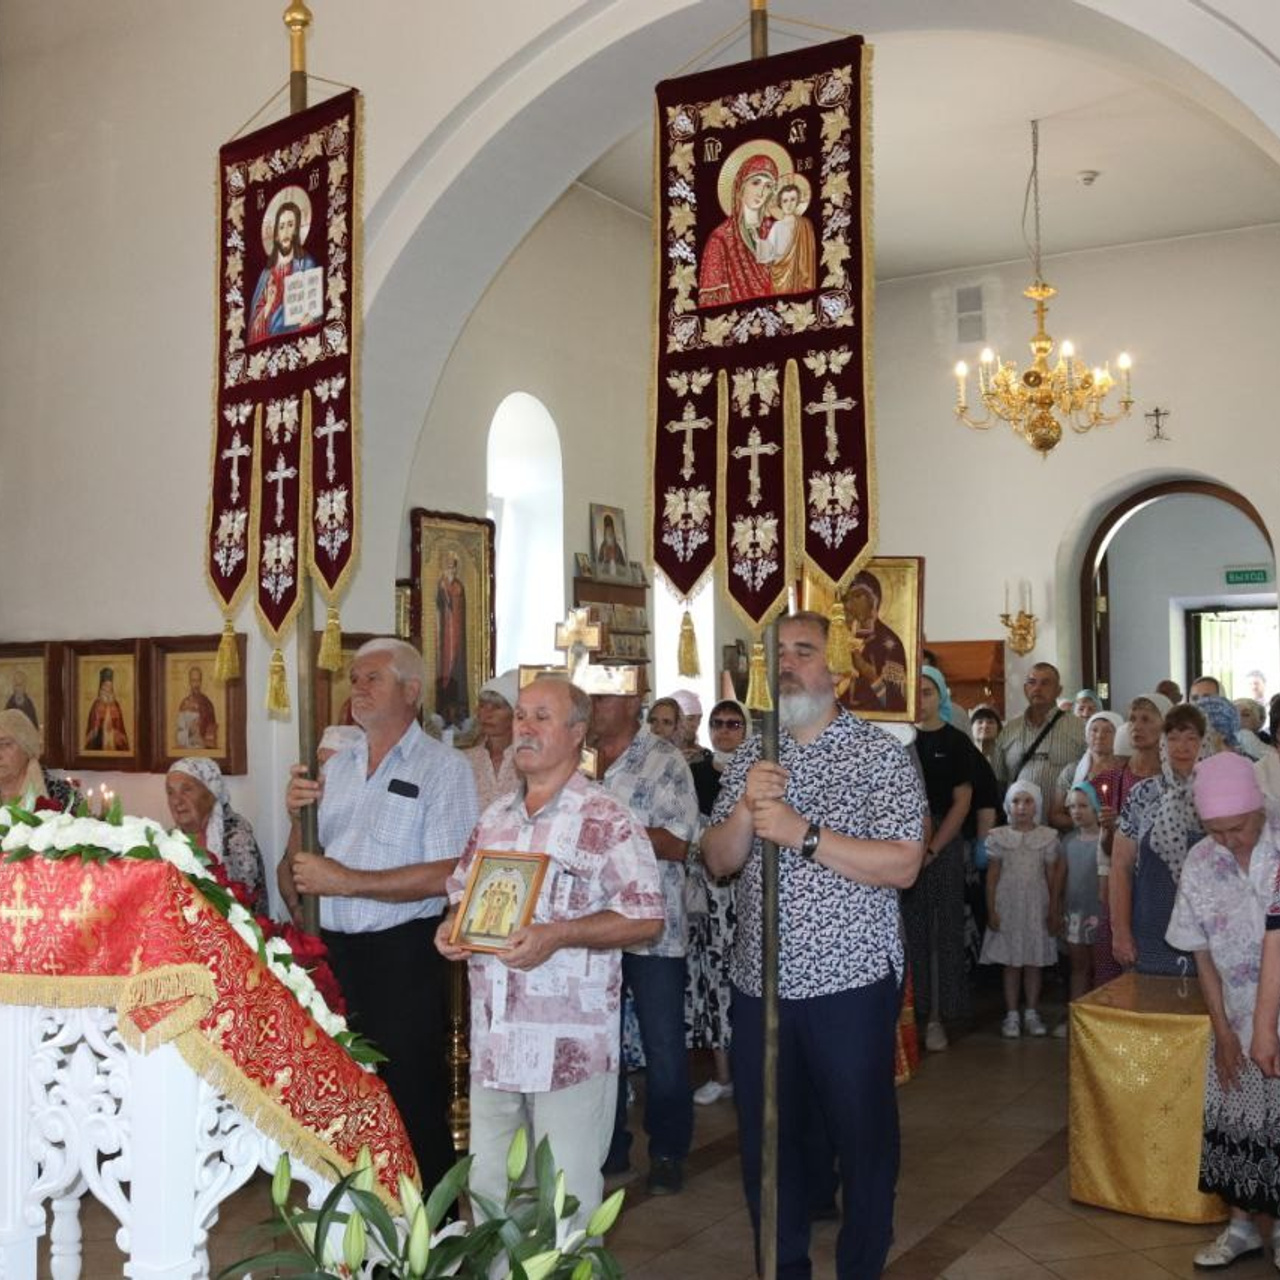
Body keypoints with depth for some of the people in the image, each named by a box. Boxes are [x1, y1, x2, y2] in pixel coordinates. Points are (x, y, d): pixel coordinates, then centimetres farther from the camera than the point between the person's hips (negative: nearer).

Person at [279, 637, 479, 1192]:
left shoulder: (443, 767, -7)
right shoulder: (337, 765, 13)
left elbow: (443, 875, -17)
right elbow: (298, 868, 16)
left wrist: (346, 880, -18)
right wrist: (298, 816, -4)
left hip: (402, 955, -6)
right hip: (335, 951, 6)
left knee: (413, 1104, 1)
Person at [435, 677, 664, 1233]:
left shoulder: (607, 821, -8)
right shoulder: (494, 817, 12)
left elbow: (646, 918, -12)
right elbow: (462, 892, 23)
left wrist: (558, 935, -21)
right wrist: (451, 928, 1)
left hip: (571, 1044, -6)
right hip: (493, 1039, 6)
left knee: (566, 1199, 3)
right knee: (487, 1187, 15)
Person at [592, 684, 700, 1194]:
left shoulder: (663, 762, -9)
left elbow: (677, 845, -16)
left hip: (653, 932, -5)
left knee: (663, 1046, 4)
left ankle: (667, 1152, 20)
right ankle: (608, 1146, 29)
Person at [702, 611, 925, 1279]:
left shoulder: (880, 753, -5)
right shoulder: (748, 759, 10)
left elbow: (902, 866, -15)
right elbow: (718, 861, 5)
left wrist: (803, 833, -22)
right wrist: (745, 809, -15)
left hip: (849, 982, -4)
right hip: (759, 984, 4)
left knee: (863, 1139, 8)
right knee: (766, 1140, 14)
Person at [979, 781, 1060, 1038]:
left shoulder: (1047, 836, 2)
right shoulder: (999, 836, 0)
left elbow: (1051, 876, 4)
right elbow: (992, 876, 2)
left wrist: (1054, 911, 2)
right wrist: (991, 910, -3)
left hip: (1037, 906, 1)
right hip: (1008, 906, -1)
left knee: (1034, 961, 5)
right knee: (1011, 963, 3)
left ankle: (1032, 1013, 14)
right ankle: (1012, 1015, 9)